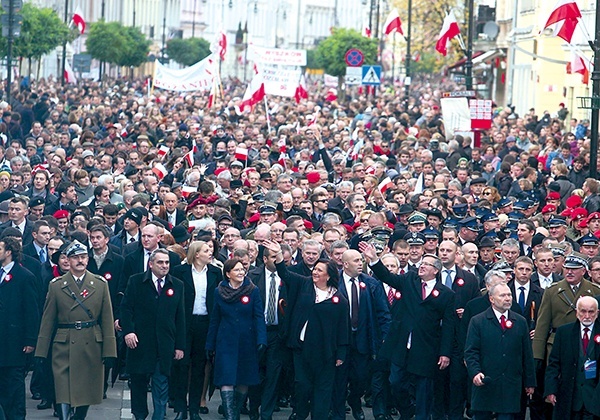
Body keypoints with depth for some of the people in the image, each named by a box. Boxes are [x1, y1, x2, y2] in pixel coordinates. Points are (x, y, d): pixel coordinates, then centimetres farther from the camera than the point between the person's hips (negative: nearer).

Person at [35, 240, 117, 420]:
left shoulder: (100, 284, 6)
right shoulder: (56, 285, 4)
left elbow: (107, 319, 5)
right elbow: (48, 320, 4)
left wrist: (109, 351, -1)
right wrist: (41, 352, 0)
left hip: (92, 346, 1)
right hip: (64, 347, -1)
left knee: (87, 391, 7)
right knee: (64, 395, -9)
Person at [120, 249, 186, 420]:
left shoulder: (177, 285, 7)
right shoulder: (136, 282, 3)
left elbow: (180, 317, 6)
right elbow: (126, 308, 0)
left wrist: (180, 346, 3)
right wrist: (128, 331, -15)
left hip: (165, 346, 0)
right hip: (140, 342, 0)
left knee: (162, 384, -2)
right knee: (138, 382, 8)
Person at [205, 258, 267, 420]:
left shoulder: (253, 291, -1)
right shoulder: (219, 292, 3)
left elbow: (259, 317, -4)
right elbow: (214, 320, 8)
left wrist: (261, 340, -16)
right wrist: (210, 345, 9)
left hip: (247, 344, 0)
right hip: (226, 344, 0)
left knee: (244, 382, 7)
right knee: (226, 381, -10)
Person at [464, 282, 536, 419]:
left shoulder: (520, 322, 10)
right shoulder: (478, 322, 2)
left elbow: (527, 355, 12)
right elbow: (470, 352, -3)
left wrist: (529, 382, 11)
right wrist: (475, 372, -19)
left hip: (511, 386, 2)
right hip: (484, 383, -2)